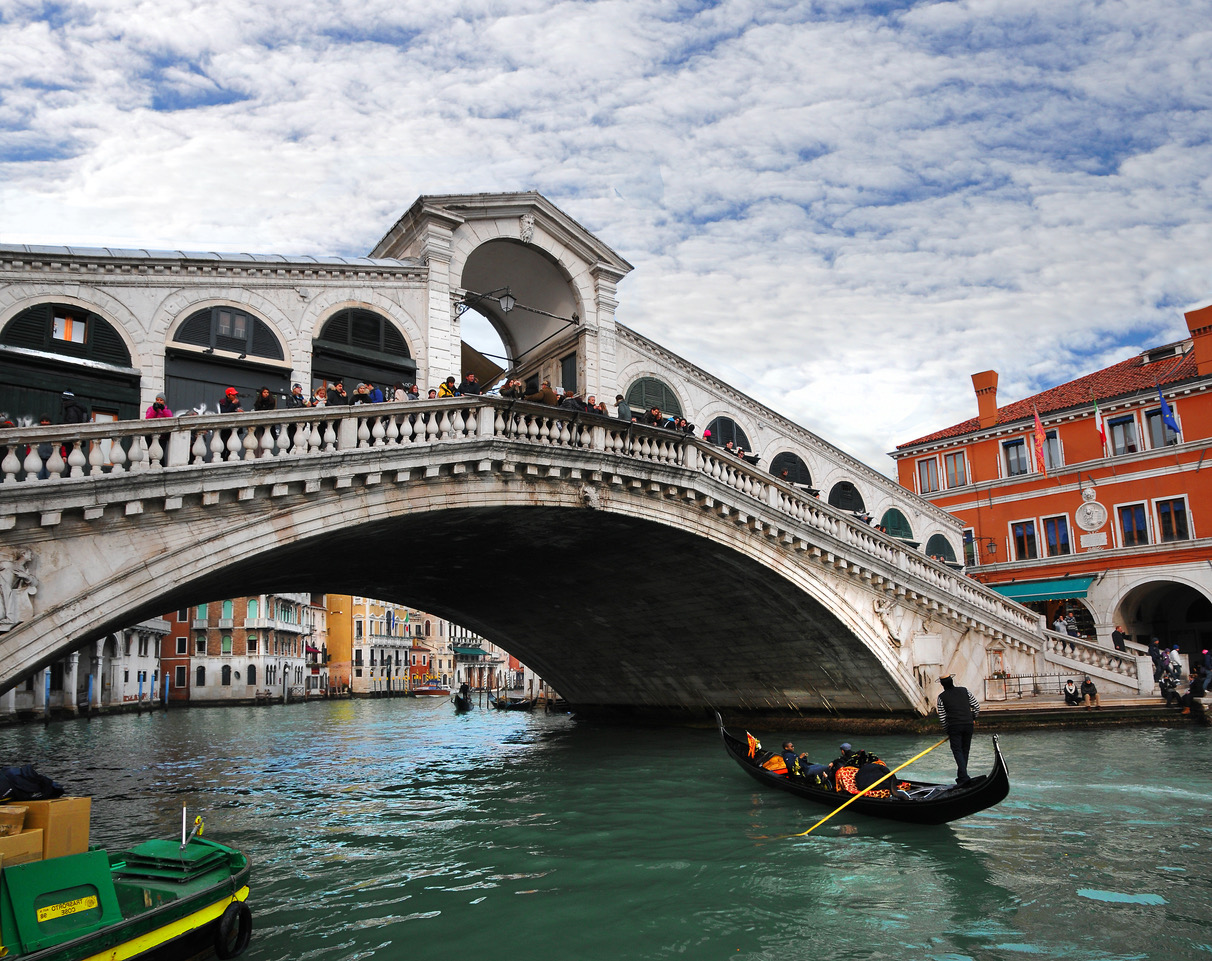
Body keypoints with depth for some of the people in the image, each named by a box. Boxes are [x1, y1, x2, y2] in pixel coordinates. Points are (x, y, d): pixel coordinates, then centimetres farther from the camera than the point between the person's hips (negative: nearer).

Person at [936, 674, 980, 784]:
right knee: (965, 750, 13)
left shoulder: (941, 697, 1)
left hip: (954, 726, -3)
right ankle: (961, 777, 18)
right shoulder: (965, 691, 8)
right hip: (968, 725, 3)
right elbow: (976, 707, 9)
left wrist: (947, 730, 15)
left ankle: (964, 776, -18)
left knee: (957, 751, -1)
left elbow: (942, 717, 2)